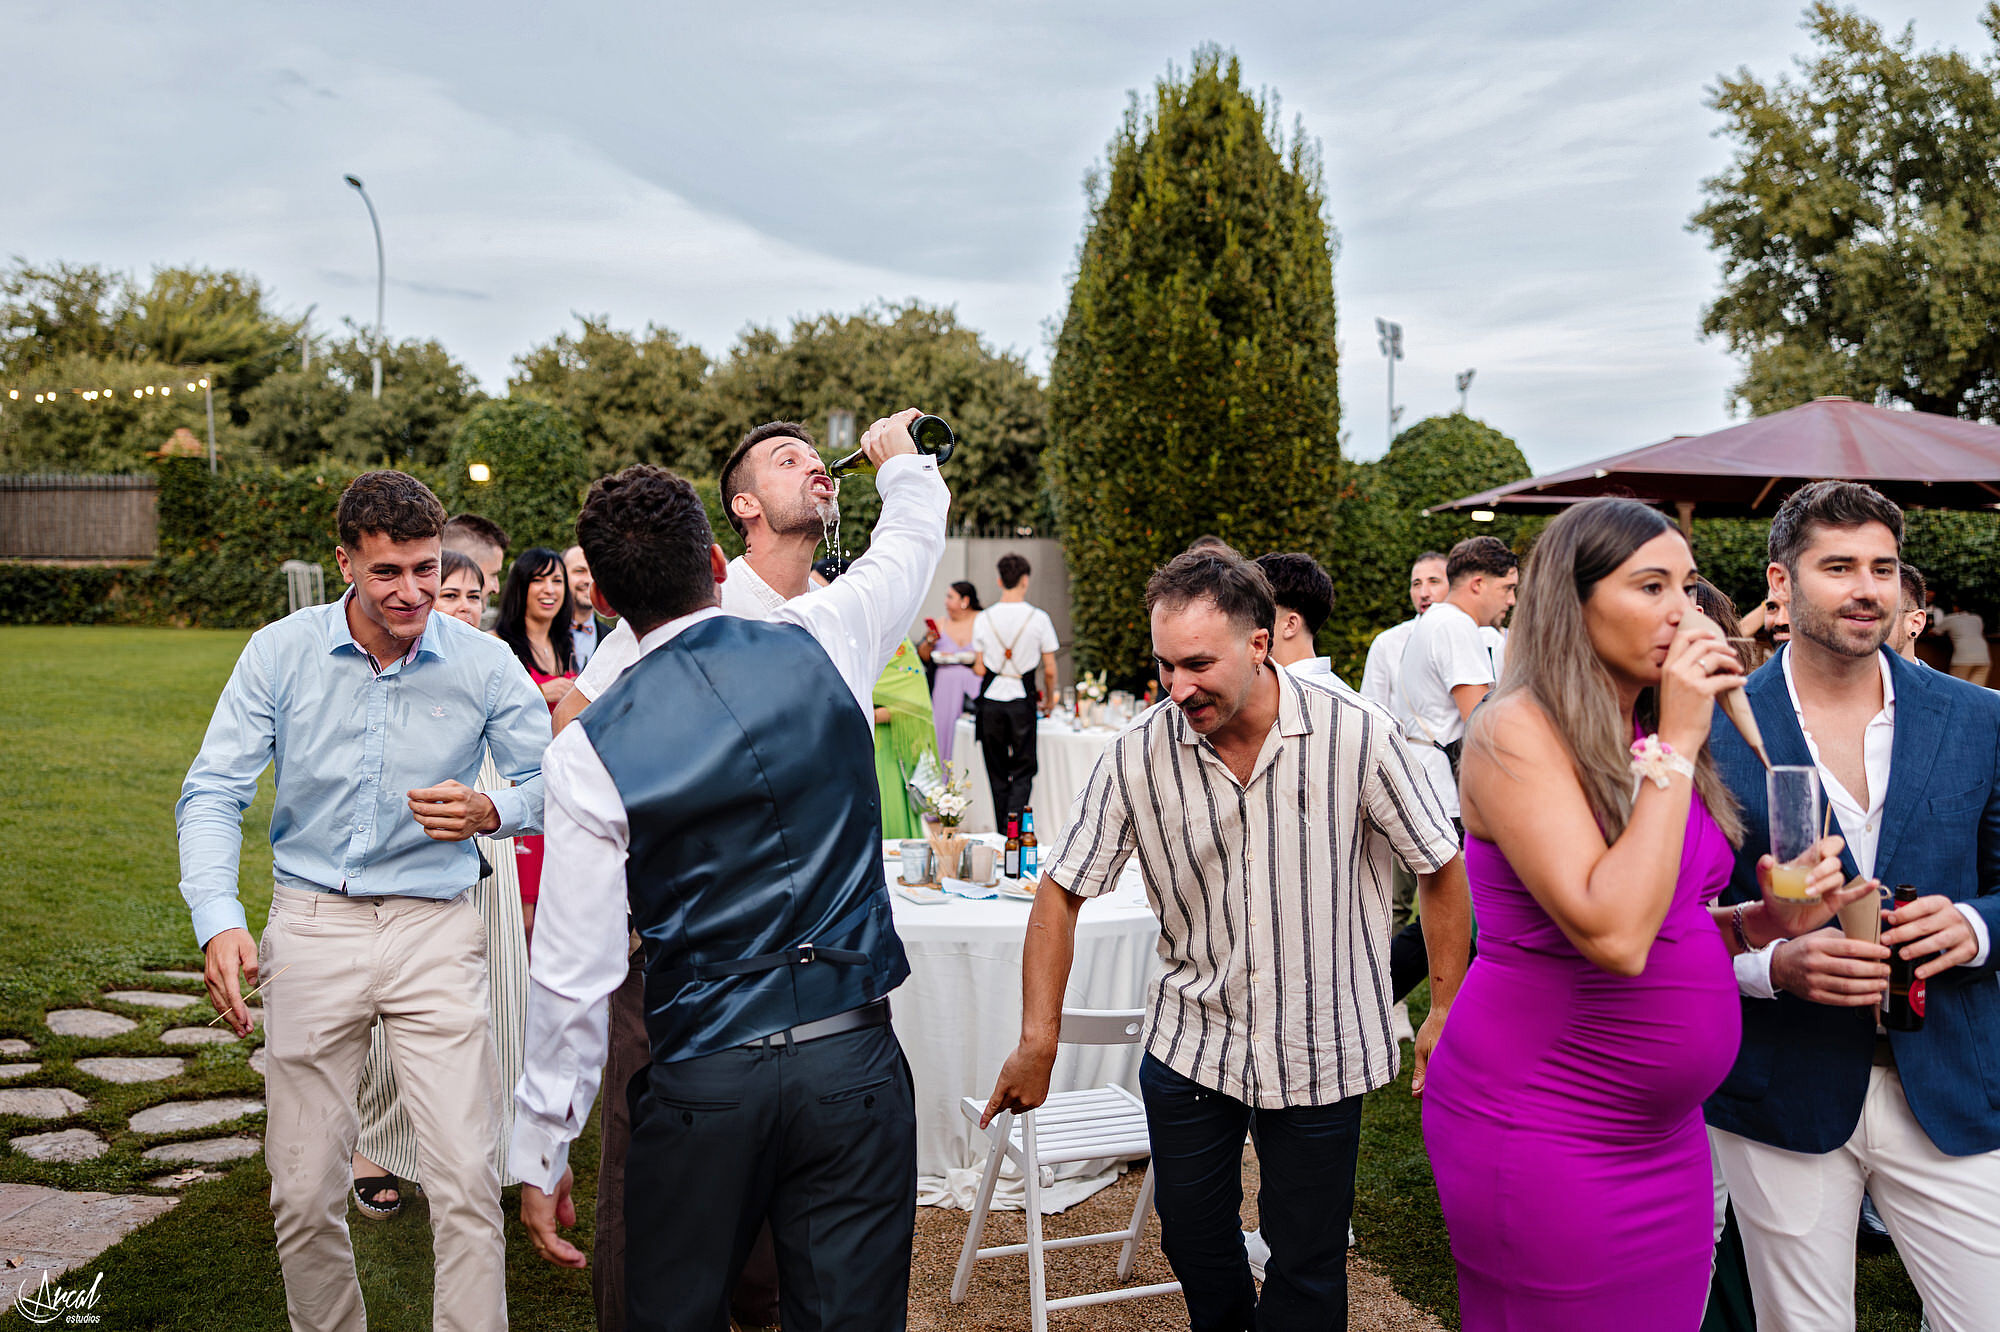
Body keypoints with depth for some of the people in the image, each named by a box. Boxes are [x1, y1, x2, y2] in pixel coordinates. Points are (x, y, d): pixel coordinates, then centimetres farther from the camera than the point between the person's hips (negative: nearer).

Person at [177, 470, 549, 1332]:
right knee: (304, 1191, 9)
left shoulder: (483, 663, -4)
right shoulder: (279, 654, -2)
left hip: (434, 930, -1)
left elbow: (556, 784, 3)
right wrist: (219, 922, -17)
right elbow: (213, 793, -3)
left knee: (468, 1181, -7)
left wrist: (492, 813, -19)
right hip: (311, 928, 1)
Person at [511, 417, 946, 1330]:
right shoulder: (820, 646, -3)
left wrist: (541, 1153, 5)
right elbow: (915, 542, 19)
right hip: (856, 1062, 2)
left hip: (705, 1081, -1)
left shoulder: (589, 751, -8)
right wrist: (903, 462, 41)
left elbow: (574, 973, -6)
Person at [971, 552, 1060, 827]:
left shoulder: (983, 618, -1)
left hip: (991, 701, 2)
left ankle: (1003, 830, 18)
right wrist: (1049, 700, 16)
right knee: (1023, 769, 6)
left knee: (997, 772, 12)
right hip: (1022, 701, -2)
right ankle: (1016, 823, -12)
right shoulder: (1039, 618, -5)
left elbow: (980, 669, 2)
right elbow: (1050, 670, -1)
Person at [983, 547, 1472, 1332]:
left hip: (1320, 1051, -2)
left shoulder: (1355, 736, -16)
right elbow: (1063, 890, -5)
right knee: (1192, 1237, 17)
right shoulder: (1138, 754, -12)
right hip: (1189, 1040, 2)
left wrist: (1445, 1013, -4)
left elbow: (1441, 869, -4)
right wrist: (1038, 1039, -9)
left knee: (1306, 1267, 9)